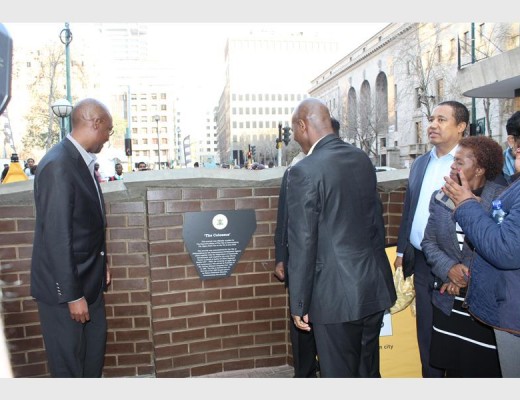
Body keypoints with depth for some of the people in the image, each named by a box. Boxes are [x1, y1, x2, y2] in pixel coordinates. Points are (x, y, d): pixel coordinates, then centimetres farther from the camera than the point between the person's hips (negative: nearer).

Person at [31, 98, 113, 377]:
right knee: (69, 362, 10)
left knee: (94, 349, 23)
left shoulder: (82, 161, 5)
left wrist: (101, 264, 16)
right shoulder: (58, 165, -24)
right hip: (64, 285, -9)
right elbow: (56, 238, -24)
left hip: (89, 279, 9)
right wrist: (72, 295, -20)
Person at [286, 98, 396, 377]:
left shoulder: (304, 172, -16)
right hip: (375, 286, 7)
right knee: (369, 371, 22)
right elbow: (377, 216, 12)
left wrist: (298, 305, -6)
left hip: (336, 294, -7)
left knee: (339, 374, 10)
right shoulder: (363, 159, 5)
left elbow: (303, 244, -16)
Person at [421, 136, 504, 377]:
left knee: (483, 369, 9)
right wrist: (449, 268, -10)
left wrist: (469, 279, -11)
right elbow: (428, 242, 6)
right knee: (451, 367, 12)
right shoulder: (440, 197, 5)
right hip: (449, 303, 4)